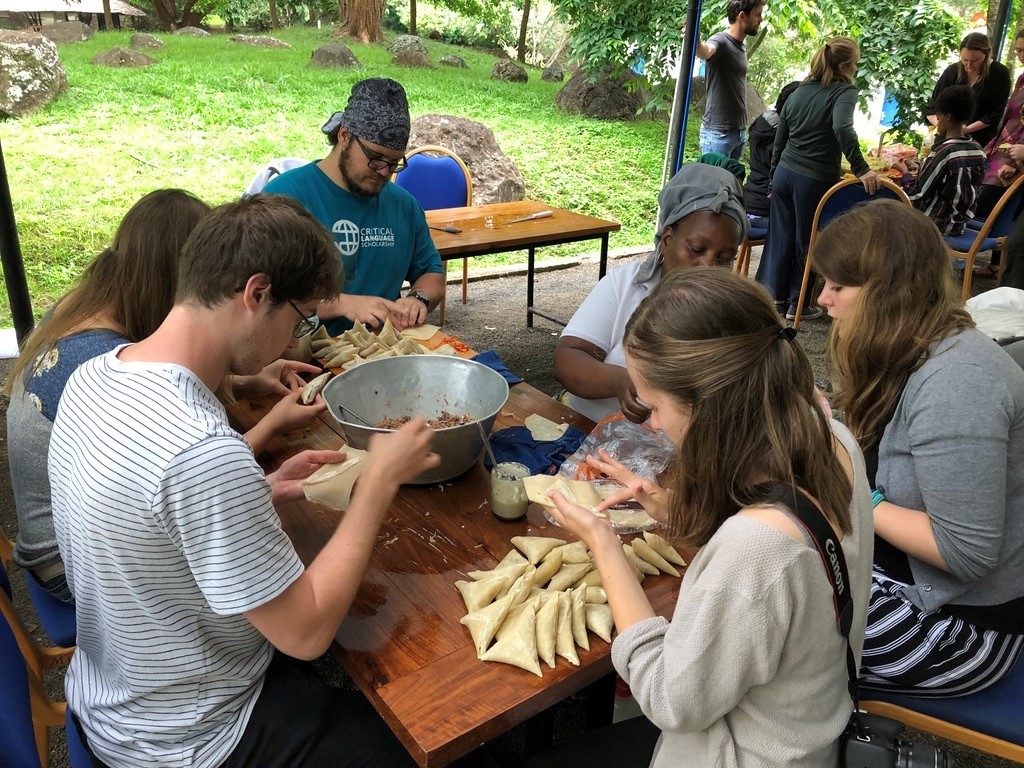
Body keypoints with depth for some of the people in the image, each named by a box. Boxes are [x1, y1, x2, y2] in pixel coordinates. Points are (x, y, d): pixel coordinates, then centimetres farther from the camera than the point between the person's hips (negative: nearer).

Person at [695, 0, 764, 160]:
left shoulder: (741, 47, 15)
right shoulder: (720, 41, -13)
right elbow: (706, 51, -37)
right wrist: (696, 43, -60)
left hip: (740, 132, 9)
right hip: (718, 133, -9)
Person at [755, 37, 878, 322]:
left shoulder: (798, 93, 13)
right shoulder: (844, 91, -7)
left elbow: (779, 142, 16)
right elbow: (842, 128, -27)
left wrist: (775, 179, 24)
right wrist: (861, 169, -26)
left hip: (785, 173, 6)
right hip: (816, 179, -6)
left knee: (781, 236, 13)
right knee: (808, 241, 6)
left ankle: (774, 295, 22)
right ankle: (796, 304, 15)